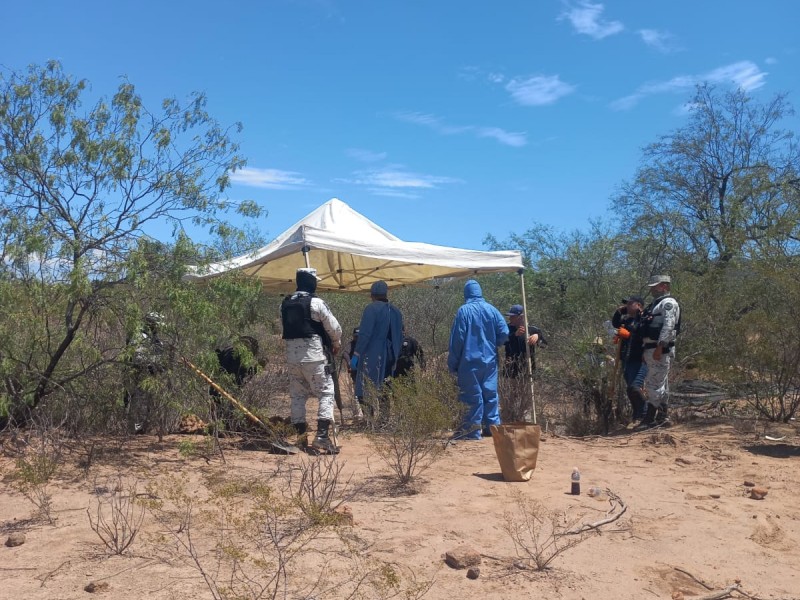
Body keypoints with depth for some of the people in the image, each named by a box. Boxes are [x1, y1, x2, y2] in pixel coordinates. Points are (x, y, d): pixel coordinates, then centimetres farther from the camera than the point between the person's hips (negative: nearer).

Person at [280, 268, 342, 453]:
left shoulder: (285, 304, 10)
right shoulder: (316, 302, -9)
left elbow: (284, 326, 16)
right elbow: (333, 327, -5)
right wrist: (337, 344, 13)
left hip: (291, 355, 6)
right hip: (313, 355, -6)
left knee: (297, 394, 13)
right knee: (326, 392, -1)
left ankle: (301, 434, 16)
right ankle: (322, 436, -12)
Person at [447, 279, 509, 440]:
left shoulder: (464, 311, -8)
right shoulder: (492, 310, 1)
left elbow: (456, 339, -7)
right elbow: (504, 332, -1)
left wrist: (452, 364, -2)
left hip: (470, 360, -4)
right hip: (490, 360, 4)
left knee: (473, 394, 0)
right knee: (490, 392, 12)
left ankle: (473, 430, 3)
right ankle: (493, 425, 17)